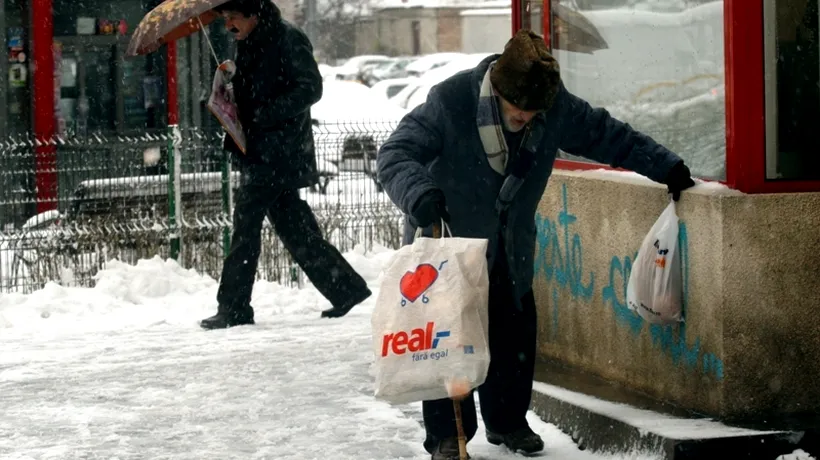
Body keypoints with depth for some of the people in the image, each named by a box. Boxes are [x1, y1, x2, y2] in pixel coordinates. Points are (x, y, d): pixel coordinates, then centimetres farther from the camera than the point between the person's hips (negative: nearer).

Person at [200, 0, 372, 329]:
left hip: (278, 152, -9)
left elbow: (310, 88, -17)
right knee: (294, 229, 10)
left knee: (246, 226, -10)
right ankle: (346, 288, 16)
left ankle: (233, 309, -6)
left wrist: (263, 116, -23)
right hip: (260, 153, 9)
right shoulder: (249, 45, 17)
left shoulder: (287, 39, -10)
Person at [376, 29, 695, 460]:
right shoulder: (451, 101, -27)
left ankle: (507, 421, 28)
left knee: (516, 335, 9)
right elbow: (395, 154, -29)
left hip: (511, 249, 5)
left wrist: (667, 168, 3)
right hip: (447, 241, -4)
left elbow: (608, 136, 3)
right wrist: (419, 194, -49)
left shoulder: (557, 106, -12)